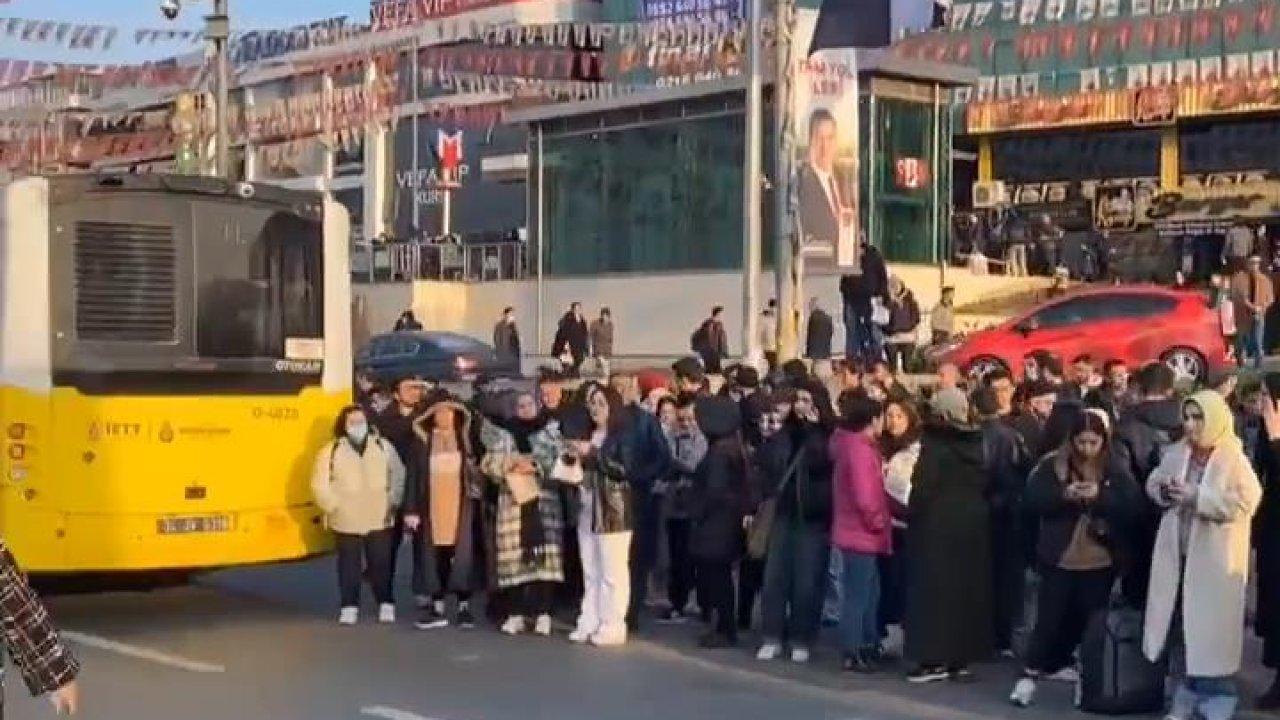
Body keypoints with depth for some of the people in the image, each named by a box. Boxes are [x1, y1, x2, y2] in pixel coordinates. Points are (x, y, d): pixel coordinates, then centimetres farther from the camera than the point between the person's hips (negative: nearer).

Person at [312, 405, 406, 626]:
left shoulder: (383, 446, 5)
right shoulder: (331, 451, 0)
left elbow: (398, 474, 9)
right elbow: (319, 485, 0)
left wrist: (393, 501, 2)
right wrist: (333, 506, -7)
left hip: (379, 518, 1)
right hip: (347, 520, -1)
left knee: (381, 562, 4)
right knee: (349, 564, 4)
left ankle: (386, 604, 15)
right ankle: (349, 606, 12)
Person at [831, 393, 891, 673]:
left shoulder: (852, 444, 12)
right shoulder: (860, 449, -19)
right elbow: (865, 497, -23)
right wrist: (878, 522, -11)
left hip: (859, 532, 10)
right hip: (861, 534, -10)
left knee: (869, 593, 17)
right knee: (858, 595, -3)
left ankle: (868, 647, 26)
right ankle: (852, 654, 4)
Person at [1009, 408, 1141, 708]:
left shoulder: (1116, 469, 0)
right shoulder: (1052, 464, -3)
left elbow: (1131, 504, -10)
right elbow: (1032, 500, -9)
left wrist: (1100, 495, -24)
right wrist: (1063, 494, -24)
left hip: (1100, 559, 2)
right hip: (1060, 555, -2)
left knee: (1085, 616, 11)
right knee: (1049, 615, -2)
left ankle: (1059, 663, 28)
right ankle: (1030, 673, 1)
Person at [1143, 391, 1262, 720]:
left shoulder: (1233, 459, -10)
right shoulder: (1176, 453, 5)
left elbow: (1245, 502, -19)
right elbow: (1153, 483, 13)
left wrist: (1197, 496, -23)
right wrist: (1163, 489, -10)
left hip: (1214, 558, -5)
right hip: (1178, 552, 5)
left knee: (1212, 629, -1)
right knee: (1178, 625, 11)